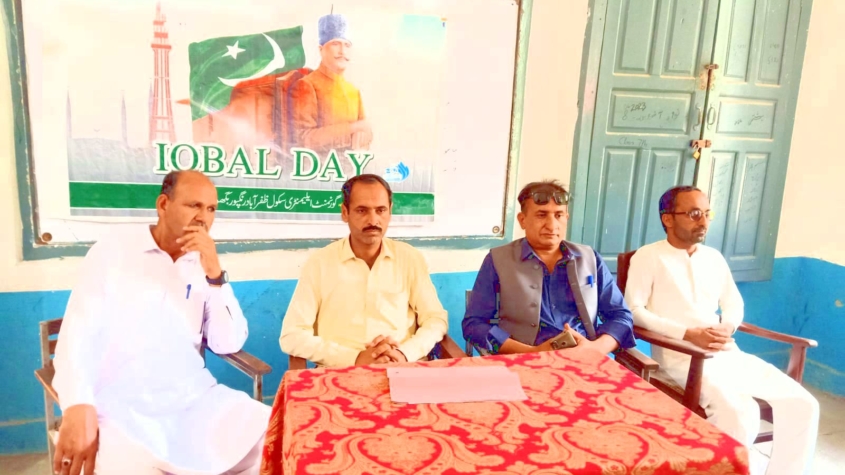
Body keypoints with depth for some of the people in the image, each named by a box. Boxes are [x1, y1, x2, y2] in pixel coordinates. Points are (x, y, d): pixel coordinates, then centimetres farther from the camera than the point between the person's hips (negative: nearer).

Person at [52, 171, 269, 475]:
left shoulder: (205, 266, 10)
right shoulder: (112, 252, 2)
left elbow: (229, 345, 2)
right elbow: (78, 335, -7)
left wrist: (215, 274, -10)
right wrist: (79, 408, -24)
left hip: (195, 399, 4)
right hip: (124, 407, -3)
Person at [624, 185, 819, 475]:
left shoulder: (714, 257, 18)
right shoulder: (648, 257, -3)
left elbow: (734, 302, 23)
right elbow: (633, 310, -10)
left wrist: (727, 327, -1)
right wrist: (688, 334, -17)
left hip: (728, 353, 7)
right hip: (683, 356, -7)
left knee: (801, 404, -8)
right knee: (740, 413, -30)